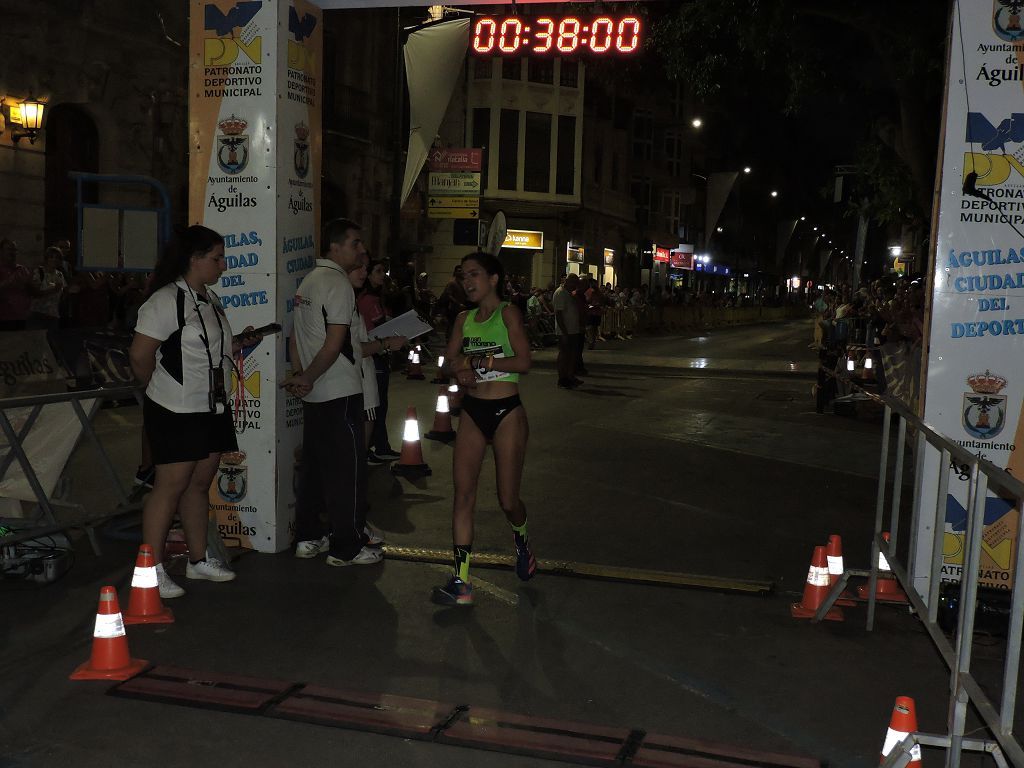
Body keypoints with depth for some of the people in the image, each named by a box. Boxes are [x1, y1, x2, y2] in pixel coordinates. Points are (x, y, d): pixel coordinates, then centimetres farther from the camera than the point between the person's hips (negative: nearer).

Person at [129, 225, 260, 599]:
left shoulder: (210, 299, 12)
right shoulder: (166, 301, -16)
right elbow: (139, 356, -17)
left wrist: (240, 342, 7)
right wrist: (163, 388, -3)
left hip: (211, 409, 8)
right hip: (175, 413, -8)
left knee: (200, 484, 14)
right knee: (171, 485, -5)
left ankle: (198, 559, 25)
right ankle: (153, 570, 4)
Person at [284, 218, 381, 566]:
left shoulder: (308, 281, 15)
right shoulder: (338, 283, -14)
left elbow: (297, 336, 15)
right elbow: (334, 345, -20)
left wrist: (298, 375, 6)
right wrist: (306, 379, -10)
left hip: (314, 394, 9)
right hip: (341, 392, -9)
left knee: (314, 465, 14)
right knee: (348, 468, -2)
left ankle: (308, 537, 22)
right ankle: (347, 548, 4)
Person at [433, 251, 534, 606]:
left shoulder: (508, 313, -6)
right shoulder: (464, 318, 11)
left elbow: (523, 361, -15)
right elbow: (448, 361, 8)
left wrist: (477, 360, -18)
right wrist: (459, 369, -15)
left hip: (506, 412, -5)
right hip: (472, 412, 5)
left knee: (508, 498, 2)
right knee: (463, 493, -5)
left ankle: (522, 540, 38)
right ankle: (461, 582, -4)